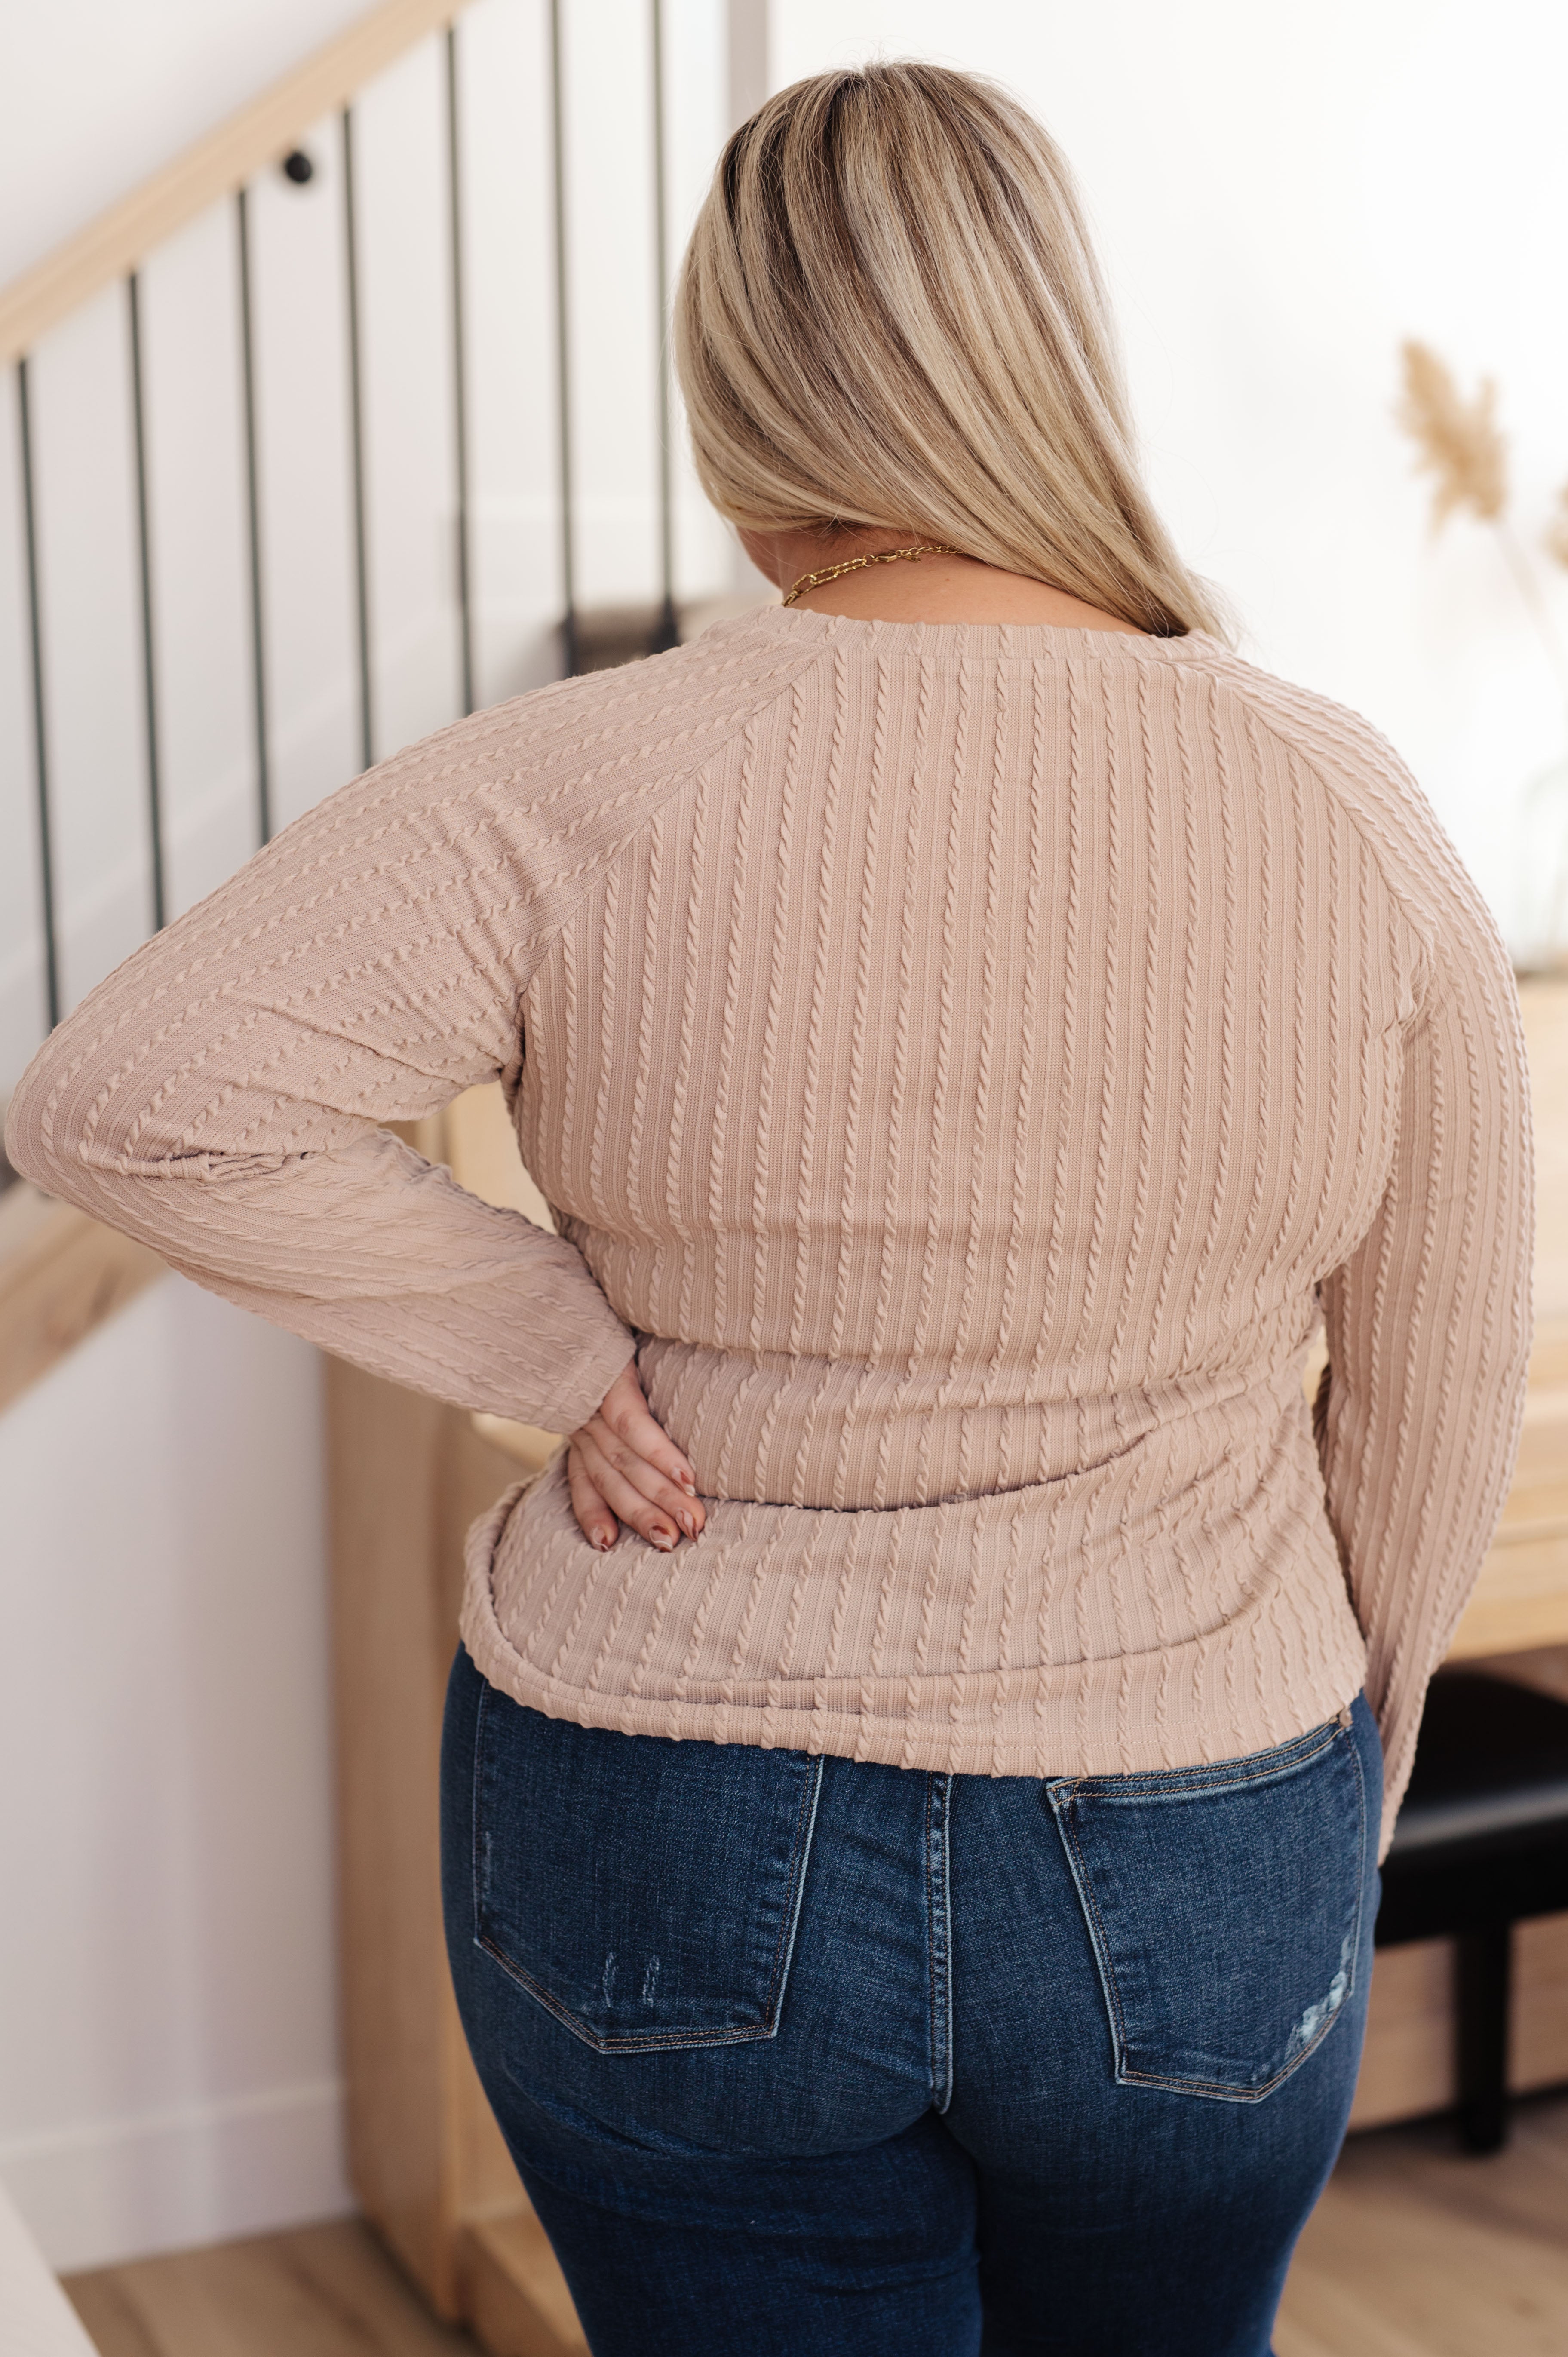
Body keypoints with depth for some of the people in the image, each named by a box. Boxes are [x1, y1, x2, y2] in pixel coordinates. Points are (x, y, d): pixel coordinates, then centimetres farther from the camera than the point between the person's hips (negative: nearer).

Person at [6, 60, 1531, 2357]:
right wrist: (1344, 1786, 14)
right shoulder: (1347, 814, -10)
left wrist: (564, 1343, -14)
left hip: (674, 1871, -1)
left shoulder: (587, 795, -16)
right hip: (1193, 1887, 2)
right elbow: (1433, 1389, -1)